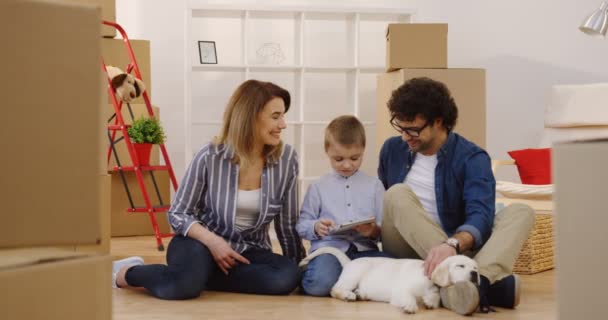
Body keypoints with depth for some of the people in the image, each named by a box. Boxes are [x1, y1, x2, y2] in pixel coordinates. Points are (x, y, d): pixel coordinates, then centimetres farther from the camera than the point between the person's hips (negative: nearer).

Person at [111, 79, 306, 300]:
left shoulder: (286, 159, -8)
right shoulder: (210, 157, -14)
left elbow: (288, 223, 2)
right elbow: (177, 213, -7)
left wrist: (299, 263, 8)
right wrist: (212, 240, -23)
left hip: (248, 250, 3)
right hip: (202, 242, -3)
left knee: (287, 277, -29)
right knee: (183, 285, -36)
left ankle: (205, 274, -10)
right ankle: (125, 272, -3)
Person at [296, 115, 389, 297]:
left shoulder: (374, 185, 17)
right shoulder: (318, 187, 15)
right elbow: (302, 225, 14)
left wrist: (374, 231, -11)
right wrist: (316, 227, -8)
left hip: (364, 249, 2)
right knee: (320, 283, -35)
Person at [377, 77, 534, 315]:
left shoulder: (472, 159, -6)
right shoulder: (392, 149, 7)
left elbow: (481, 217, -22)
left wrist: (452, 244, -43)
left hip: (456, 250, -1)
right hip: (405, 251, 1)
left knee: (521, 212, -20)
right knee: (398, 194, -27)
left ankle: (479, 279, -53)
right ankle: (481, 280, -44)